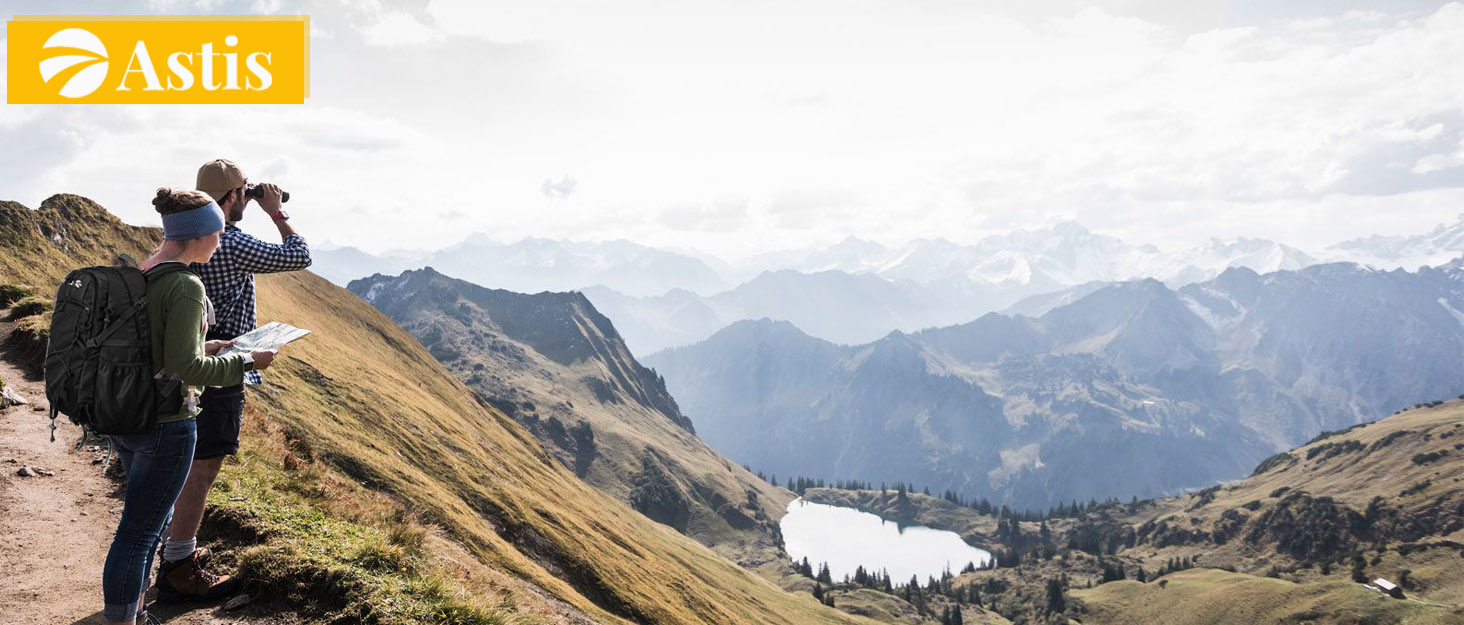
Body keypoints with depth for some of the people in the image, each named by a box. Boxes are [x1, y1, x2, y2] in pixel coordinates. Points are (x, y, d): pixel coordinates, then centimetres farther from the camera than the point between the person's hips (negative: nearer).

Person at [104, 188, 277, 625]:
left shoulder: (137, 274, 6)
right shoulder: (185, 285, -21)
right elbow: (184, 368, -23)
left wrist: (202, 347, 17)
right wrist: (246, 362, -12)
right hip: (165, 423, -9)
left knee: (150, 521, 23)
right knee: (138, 532, 3)